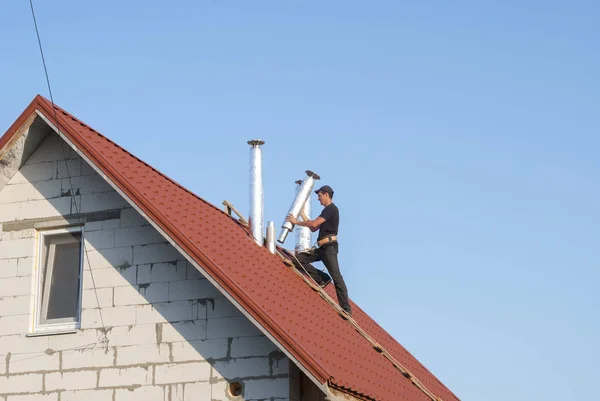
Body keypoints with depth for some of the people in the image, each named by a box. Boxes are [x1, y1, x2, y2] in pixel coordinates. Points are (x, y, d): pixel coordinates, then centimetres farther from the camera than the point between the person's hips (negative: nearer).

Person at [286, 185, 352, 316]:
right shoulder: (327, 210, 23)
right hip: (322, 248, 10)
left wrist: (297, 222, -4)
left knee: (336, 277, -12)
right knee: (299, 259, -1)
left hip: (329, 247, -10)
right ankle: (322, 279, 1)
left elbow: (314, 224, -16)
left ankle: (346, 309, -12)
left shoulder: (331, 209, -7)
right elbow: (314, 228, 24)